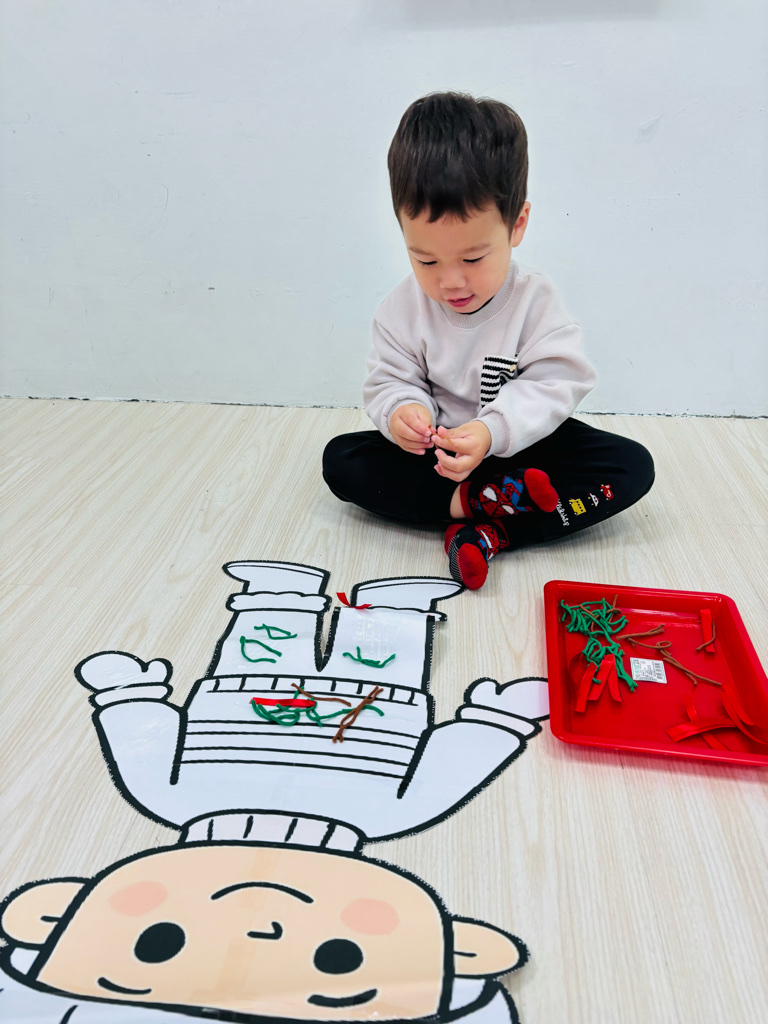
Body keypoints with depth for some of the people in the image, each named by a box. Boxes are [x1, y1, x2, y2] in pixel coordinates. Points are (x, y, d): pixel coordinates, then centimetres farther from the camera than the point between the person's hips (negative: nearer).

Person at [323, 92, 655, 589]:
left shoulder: (536, 301, -16)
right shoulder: (404, 309, -9)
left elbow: (554, 387, -20)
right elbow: (390, 381, -7)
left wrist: (491, 430, -38)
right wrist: (402, 410, -33)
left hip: (523, 442, -1)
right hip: (438, 451, 1)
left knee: (633, 466, -21)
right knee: (341, 459, -17)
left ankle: (485, 531, -30)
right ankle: (469, 499, -27)